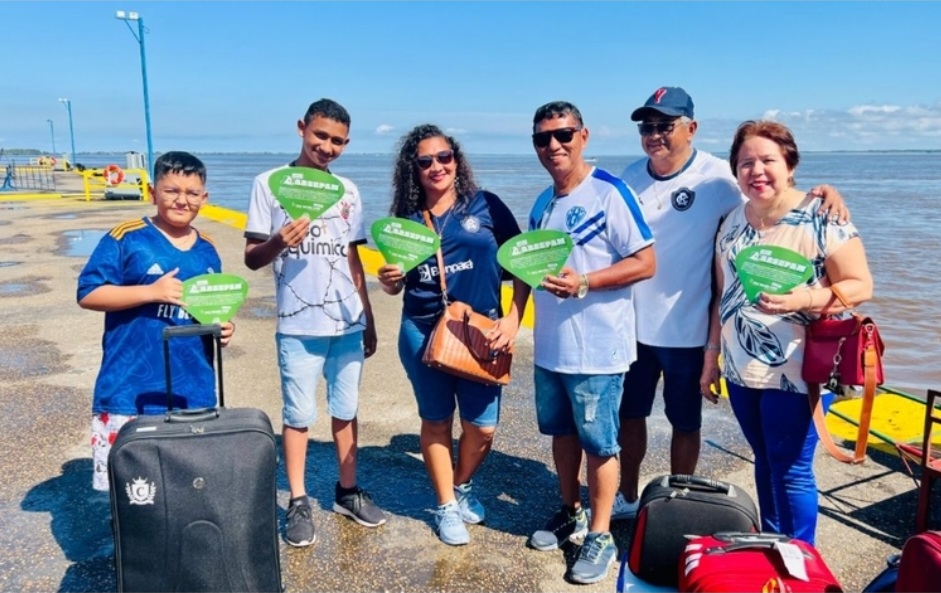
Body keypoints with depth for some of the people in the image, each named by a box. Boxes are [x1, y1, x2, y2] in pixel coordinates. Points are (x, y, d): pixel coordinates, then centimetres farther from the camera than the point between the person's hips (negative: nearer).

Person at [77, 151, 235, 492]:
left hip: (193, 390, 5)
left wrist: (224, 325, -1)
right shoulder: (126, 238, -6)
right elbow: (87, 294, -10)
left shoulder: (207, 251, 10)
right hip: (130, 389, -4)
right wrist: (151, 291, -19)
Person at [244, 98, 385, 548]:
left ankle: (347, 491, 28)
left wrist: (368, 318, 14)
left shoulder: (348, 191, 8)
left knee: (346, 410, 13)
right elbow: (252, 258, -6)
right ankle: (298, 503, 19)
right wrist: (278, 242, -28)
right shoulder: (270, 184, -4)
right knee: (298, 415, 5)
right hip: (298, 326, -4)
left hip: (348, 323, 4)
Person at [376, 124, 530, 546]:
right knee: (436, 421, 12)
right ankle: (446, 507, 31)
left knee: (482, 428, 3)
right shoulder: (406, 219, 3)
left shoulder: (486, 206, -2)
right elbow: (396, 285, 10)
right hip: (422, 334, 1)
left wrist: (513, 318, -8)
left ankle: (463, 487, 34)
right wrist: (388, 281, -13)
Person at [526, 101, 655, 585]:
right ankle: (570, 514, 38)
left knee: (598, 443, 6)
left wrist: (582, 283, -24)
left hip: (597, 349, -7)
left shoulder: (609, 192, -13)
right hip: (550, 347, 7)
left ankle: (600, 536, 22)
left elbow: (646, 263, -15)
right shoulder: (541, 205, 10)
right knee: (561, 432, 19)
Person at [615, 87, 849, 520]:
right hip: (632, 326, 5)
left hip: (686, 331, -4)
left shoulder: (715, 176, -12)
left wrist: (824, 192, -30)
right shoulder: (630, 177, 2)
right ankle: (627, 497, 38)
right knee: (628, 414, 18)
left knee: (684, 422, 13)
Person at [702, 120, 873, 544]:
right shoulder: (733, 221, 8)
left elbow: (861, 285, -11)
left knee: (790, 471, 2)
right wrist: (711, 358, 14)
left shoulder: (822, 218, -11)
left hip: (792, 373, -6)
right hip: (740, 369, 6)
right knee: (765, 462, 17)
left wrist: (804, 299, -28)